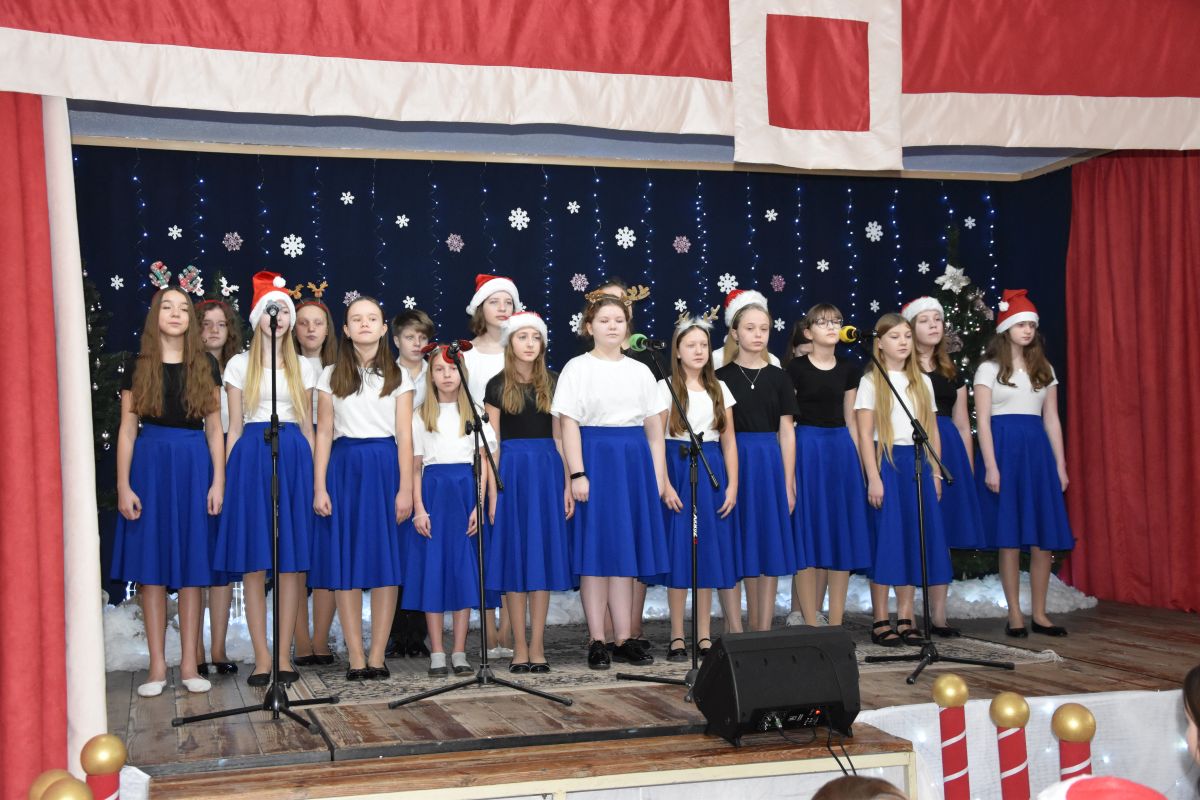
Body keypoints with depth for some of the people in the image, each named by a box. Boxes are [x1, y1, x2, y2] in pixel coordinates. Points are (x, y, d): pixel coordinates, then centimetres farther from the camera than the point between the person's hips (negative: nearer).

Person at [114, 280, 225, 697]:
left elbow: (214, 428, 6)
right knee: (151, 566, 0)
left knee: (192, 566, 2)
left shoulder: (205, 366, 8)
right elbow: (127, 430, 3)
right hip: (150, 464, 0)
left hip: (195, 466, 0)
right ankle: (157, 666, 6)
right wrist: (123, 485, -4)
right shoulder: (138, 368, 5)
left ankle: (189, 664, 8)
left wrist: (218, 481, -2)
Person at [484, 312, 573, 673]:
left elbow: (559, 437, 8)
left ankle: (537, 645, 7)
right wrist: (493, 491, -7)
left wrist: (568, 484, 1)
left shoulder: (553, 383, 8)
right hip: (512, 471, -2)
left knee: (542, 555, 2)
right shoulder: (498, 386, 3)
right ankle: (520, 647, 6)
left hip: (547, 471, 2)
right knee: (514, 557, 0)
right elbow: (492, 443, 0)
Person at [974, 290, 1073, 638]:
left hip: (1038, 451, 4)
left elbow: (1052, 420, 14)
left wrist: (1060, 465, 7)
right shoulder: (990, 369, 1)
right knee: (1010, 538, -3)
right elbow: (983, 420, -5)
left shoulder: (1044, 370, 14)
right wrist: (990, 466, -13)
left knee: (1044, 538, 1)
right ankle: (1015, 615, 5)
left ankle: (1039, 614, 11)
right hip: (1004, 449, -4)